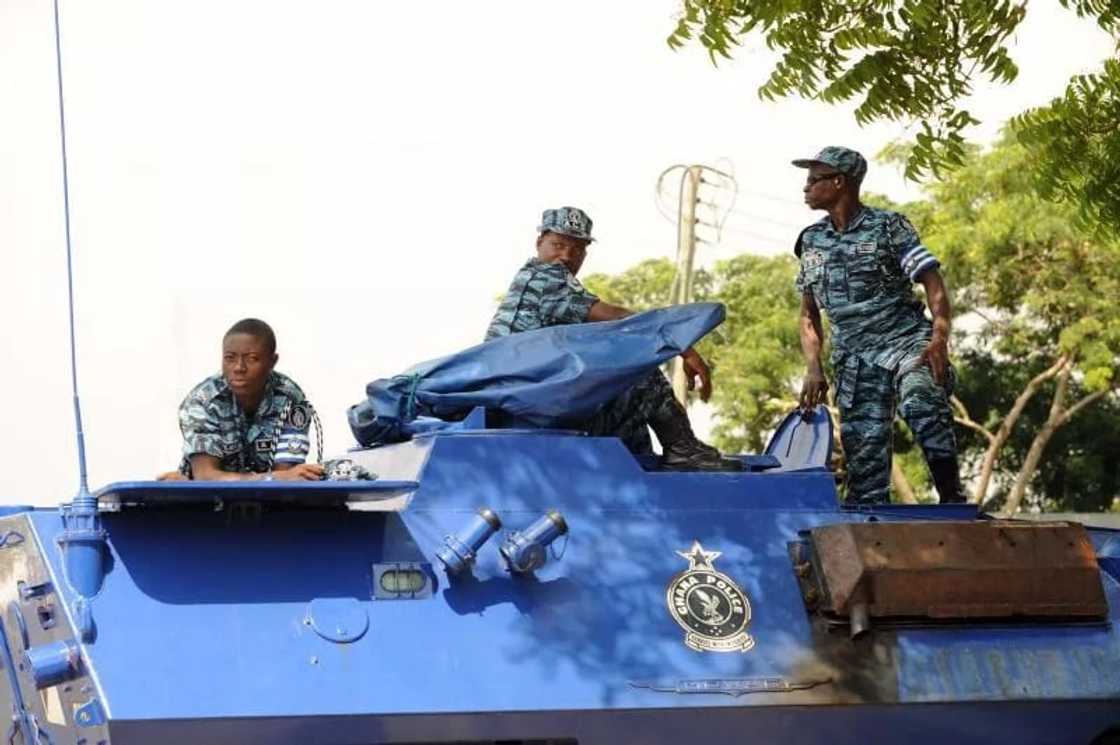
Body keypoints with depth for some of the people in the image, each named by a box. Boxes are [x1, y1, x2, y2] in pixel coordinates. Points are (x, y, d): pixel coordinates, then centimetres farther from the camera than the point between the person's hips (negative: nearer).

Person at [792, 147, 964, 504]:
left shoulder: (889, 226, 0)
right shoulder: (811, 241, 13)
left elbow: (934, 286, -6)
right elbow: (808, 313, 19)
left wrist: (940, 338, -23)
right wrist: (813, 368, 4)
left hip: (905, 338, -5)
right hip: (854, 356, 5)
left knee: (921, 401, -34)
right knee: (862, 451, -4)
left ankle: (952, 498, -34)